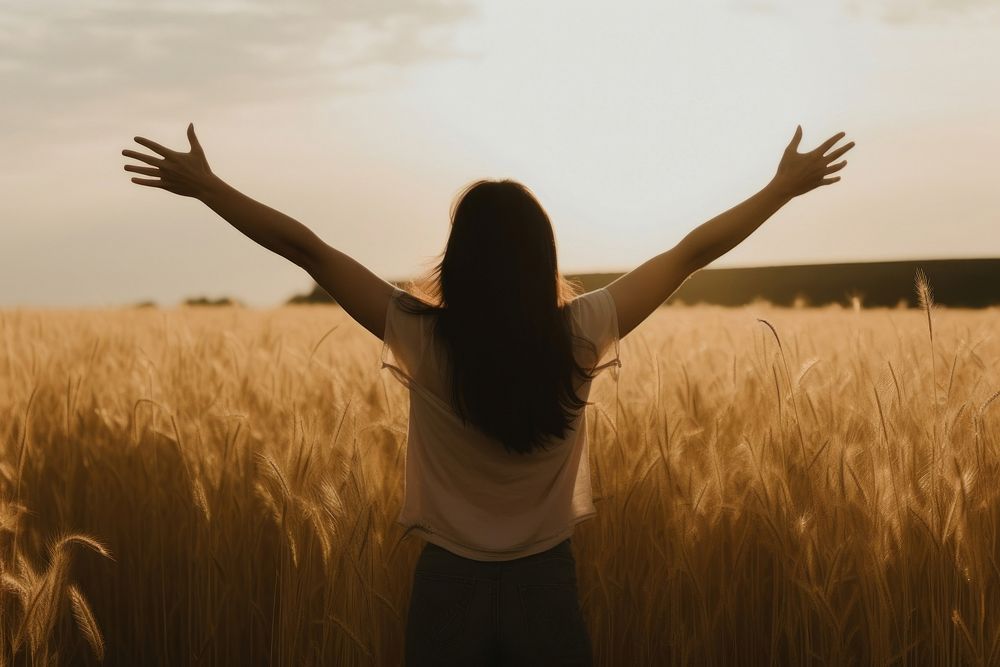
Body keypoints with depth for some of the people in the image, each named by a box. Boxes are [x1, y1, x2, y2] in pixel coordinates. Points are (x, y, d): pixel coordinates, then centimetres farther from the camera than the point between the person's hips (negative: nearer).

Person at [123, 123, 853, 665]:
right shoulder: (578, 337, -12)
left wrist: (204, 185, -1)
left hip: (451, 588, 0)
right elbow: (693, 251, -3)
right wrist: (786, 186, 7)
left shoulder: (423, 339, -15)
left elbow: (306, 246, -10)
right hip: (546, 586, 1)